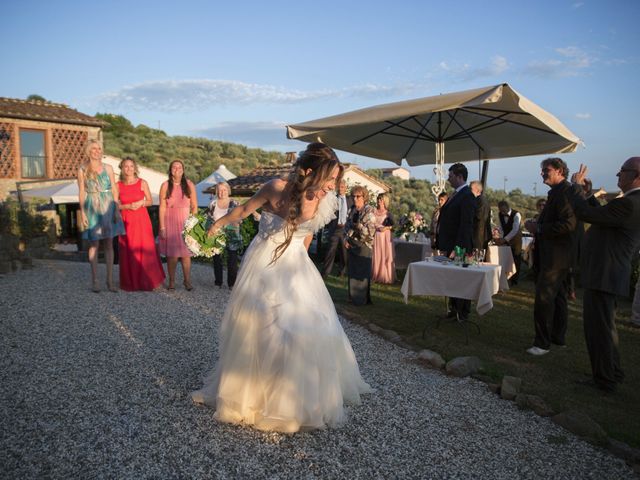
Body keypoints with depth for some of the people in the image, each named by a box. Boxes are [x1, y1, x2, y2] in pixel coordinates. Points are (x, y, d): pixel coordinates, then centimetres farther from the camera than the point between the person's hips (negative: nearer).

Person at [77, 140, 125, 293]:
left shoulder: (108, 168, 8)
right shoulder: (82, 170, 4)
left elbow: (114, 190, 6)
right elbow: (81, 193, 2)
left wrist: (117, 210, -1)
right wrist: (82, 213, -4)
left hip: (108, 208, 2)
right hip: (92, 209, -1)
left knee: (109, 244, 2)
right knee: (94, 245, 0)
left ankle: (110, 280, 6)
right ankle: (95, 281, 7)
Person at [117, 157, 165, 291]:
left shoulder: (142, 183, 4)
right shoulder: (118, 185, 5)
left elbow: (150, 201, 9)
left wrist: (141, 203, -11)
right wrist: (128, 206, -10)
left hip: (141, 219, -1)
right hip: (126, 220, 1)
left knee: (145, 249, -3)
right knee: (128, 251, 1)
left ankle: (147, 281, 10)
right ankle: (130, 283, 12)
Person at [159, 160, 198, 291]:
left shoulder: (189, 185, 5)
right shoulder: (165, 185, 1)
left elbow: (194, 206, 5)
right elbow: (162, 207, -2)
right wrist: (162, 227, -7)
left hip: (185, 222, 1)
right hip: (170, 222, 0)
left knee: (186, 253, -1)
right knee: (172, 254, 0)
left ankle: (187, 281, 7)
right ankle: (171, 281, 11)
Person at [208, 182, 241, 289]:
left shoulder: (234, 204, -2)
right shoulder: (213, 204, 6)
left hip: (231, 238, -2)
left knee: (232, 262, 1)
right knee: (217, 260, 11)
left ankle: (232, 284, 12)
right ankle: (218, 282, 23)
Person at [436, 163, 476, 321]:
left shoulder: (467, 196, -15)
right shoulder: (455, 194, 14)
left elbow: (466, 225, -20)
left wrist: (457, 248, -22)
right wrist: (443, 244, 13)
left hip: (459, 247, -9)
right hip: (449, 246, 9)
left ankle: (462, 314, 14)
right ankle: (453, 309, 29)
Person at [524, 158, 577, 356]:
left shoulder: (565, 192, -16)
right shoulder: (557, 192, 16)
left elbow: (569, 224, -27)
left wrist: (538, 228, -20)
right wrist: (537, 225, 7)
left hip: (555, 256, -11)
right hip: (553, 255, 11)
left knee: (543, 299, -9)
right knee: (557, 296, 18)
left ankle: (542, 343, -3)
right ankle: (558, 336, 29)